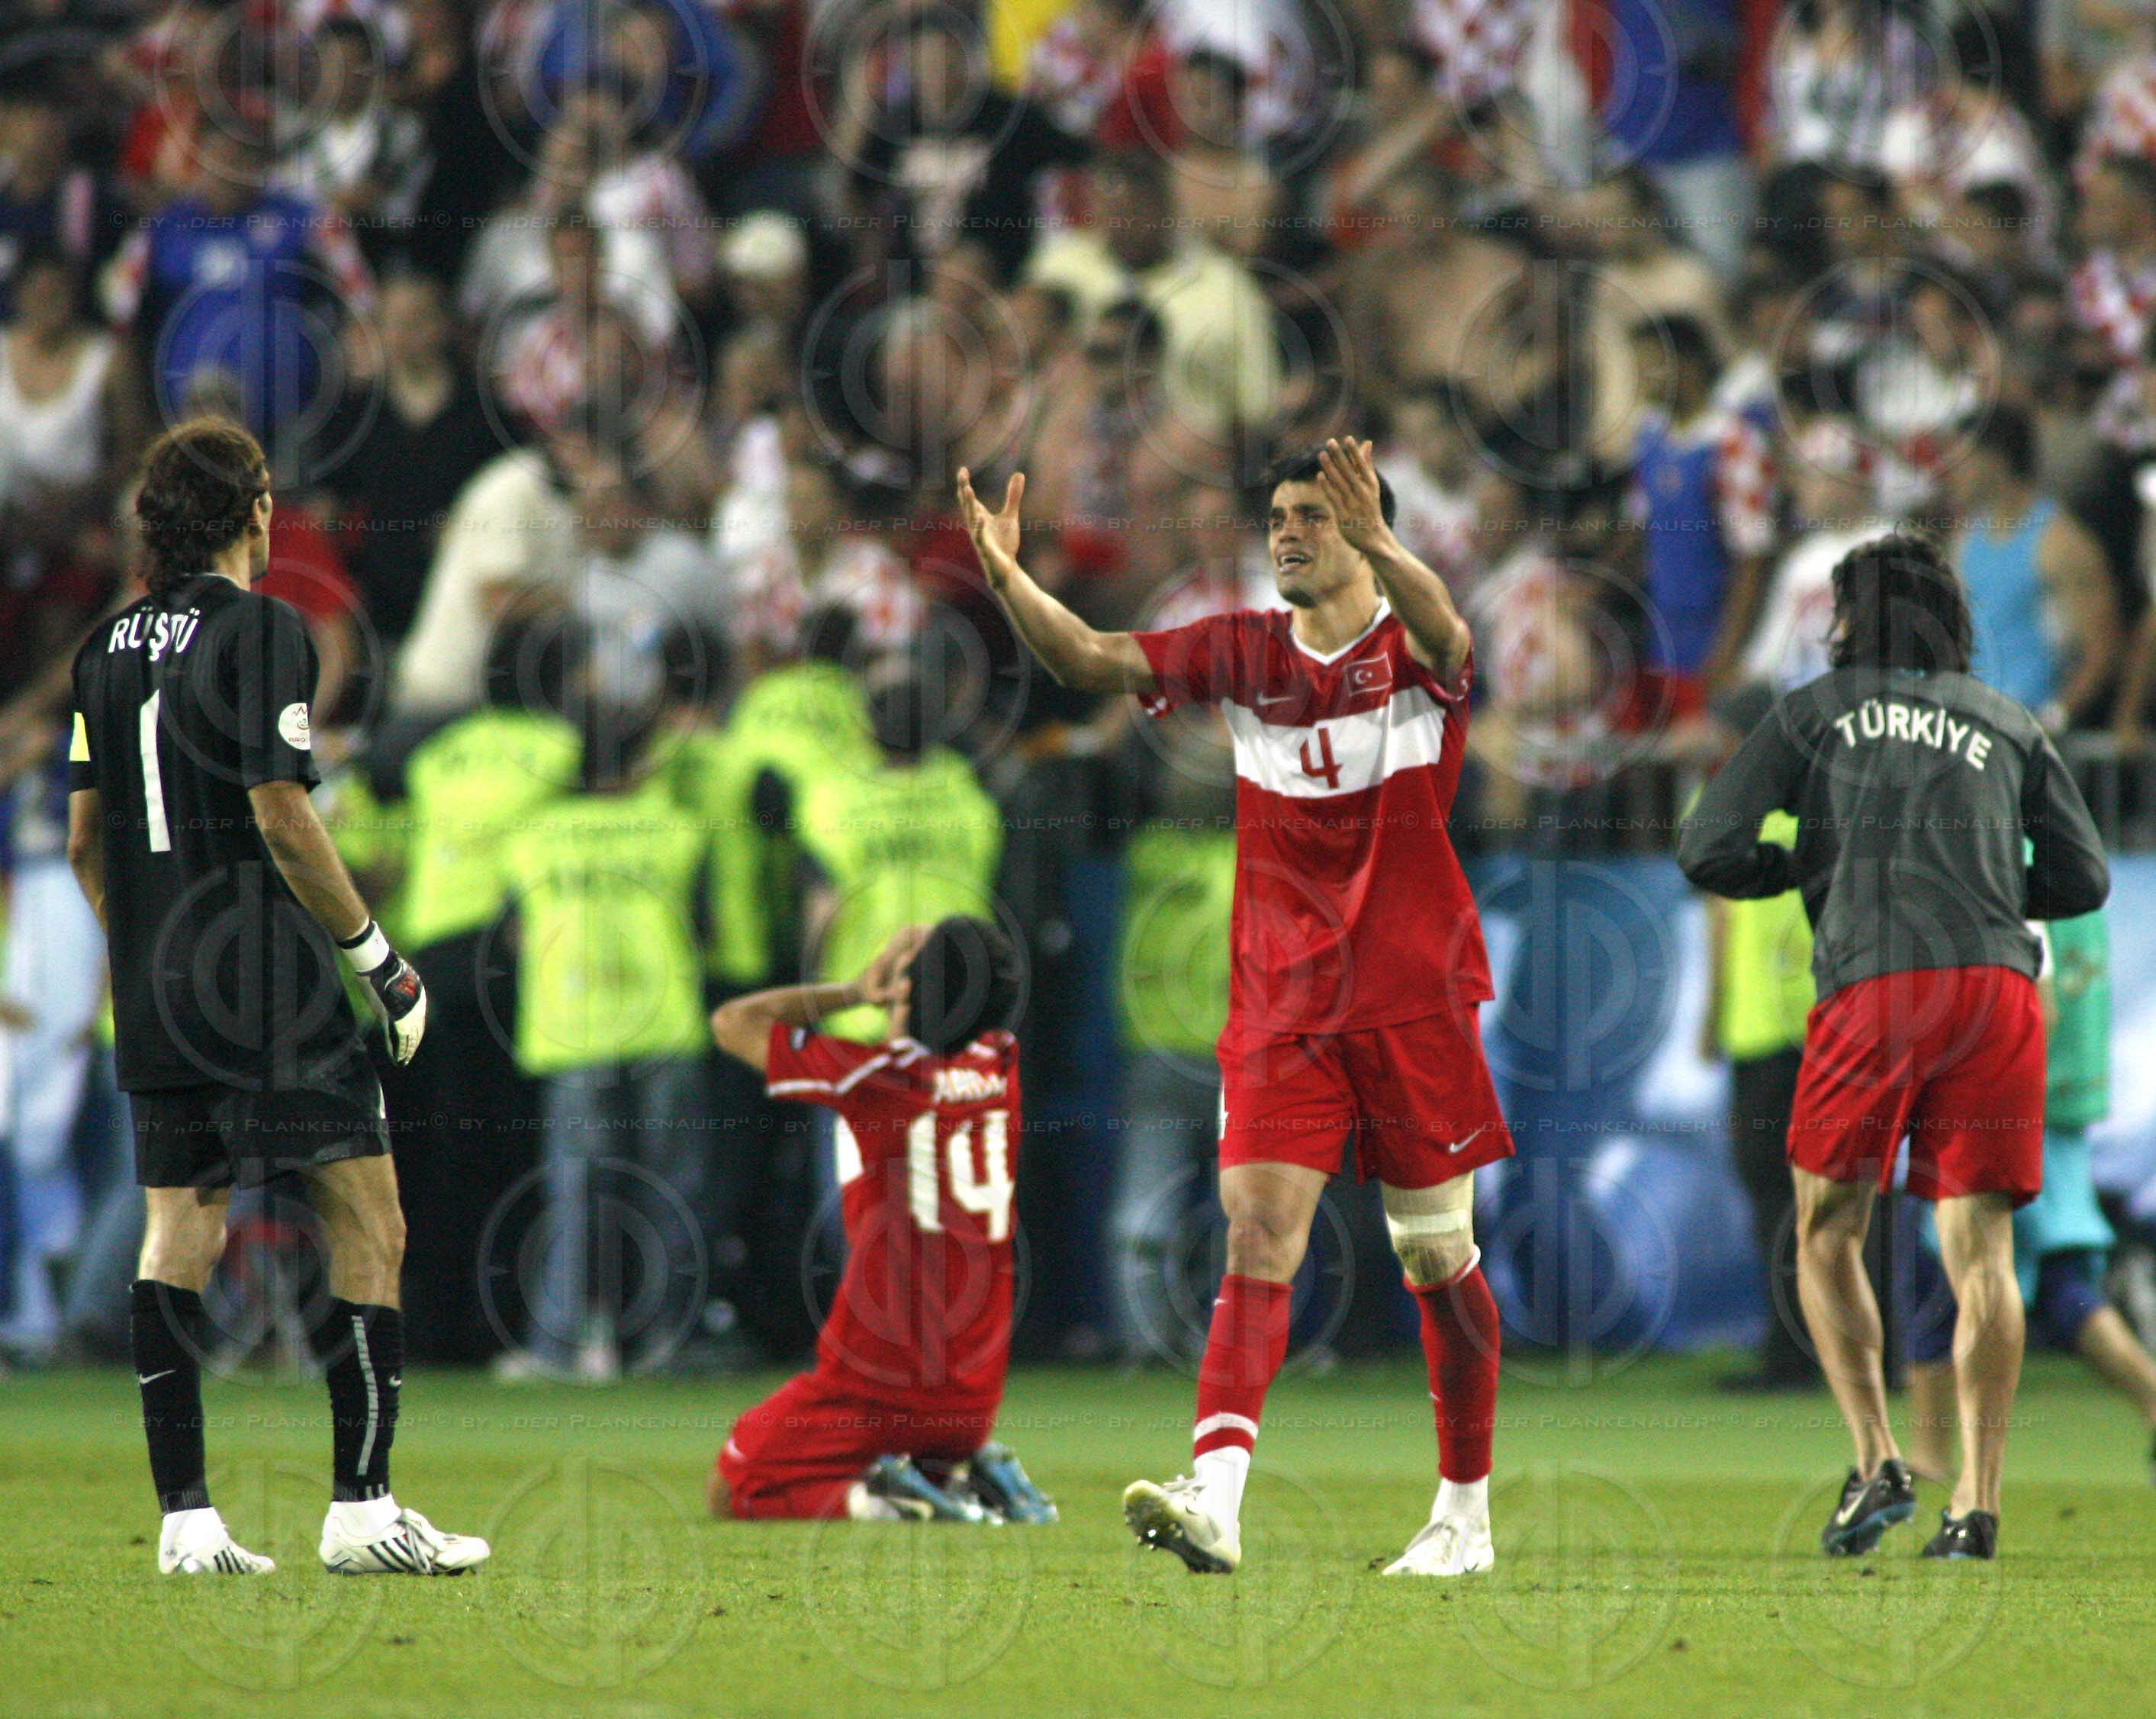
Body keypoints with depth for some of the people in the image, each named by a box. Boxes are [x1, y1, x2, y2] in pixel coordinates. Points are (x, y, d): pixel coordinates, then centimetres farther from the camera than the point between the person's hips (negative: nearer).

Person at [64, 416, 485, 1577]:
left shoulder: (109, 649, 11)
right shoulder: (258, 631, -10)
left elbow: (84, 840, 15)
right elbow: (283, 818, -15)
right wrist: (378, 958, -8)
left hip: (156, 994, 7)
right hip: (269, 984, -7)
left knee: (178, 1234, 7)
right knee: (367, 1228, -2)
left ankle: (184, 1519, 3)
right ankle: (361, 1509, -7)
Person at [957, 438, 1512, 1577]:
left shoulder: (1411, 648, -5)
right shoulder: (1242, 652, 6)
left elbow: (1443, 632, -30)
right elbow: (1092, 660, -3)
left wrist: (1378, 547, -51)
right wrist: (1008, 581, -22)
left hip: (1412, 1000, -2)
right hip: (1280, 1004, 2)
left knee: (1438, 1258, 6)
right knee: (1259, 1237, -13)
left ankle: (1465, 1515, 19)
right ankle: (1216, 1497, -27)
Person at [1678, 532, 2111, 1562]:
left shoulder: (1815, 711, 14)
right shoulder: (2007, 724, 21)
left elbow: (1707, 852, 8)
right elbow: (2083, 880, 20)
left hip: (1871, 984, -2)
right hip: (1997, 982, 2)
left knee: (1826, 1235, 12)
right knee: (1980, 1247, 1)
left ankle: (1877, 1465, -1)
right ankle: (1977, 1503, -7)